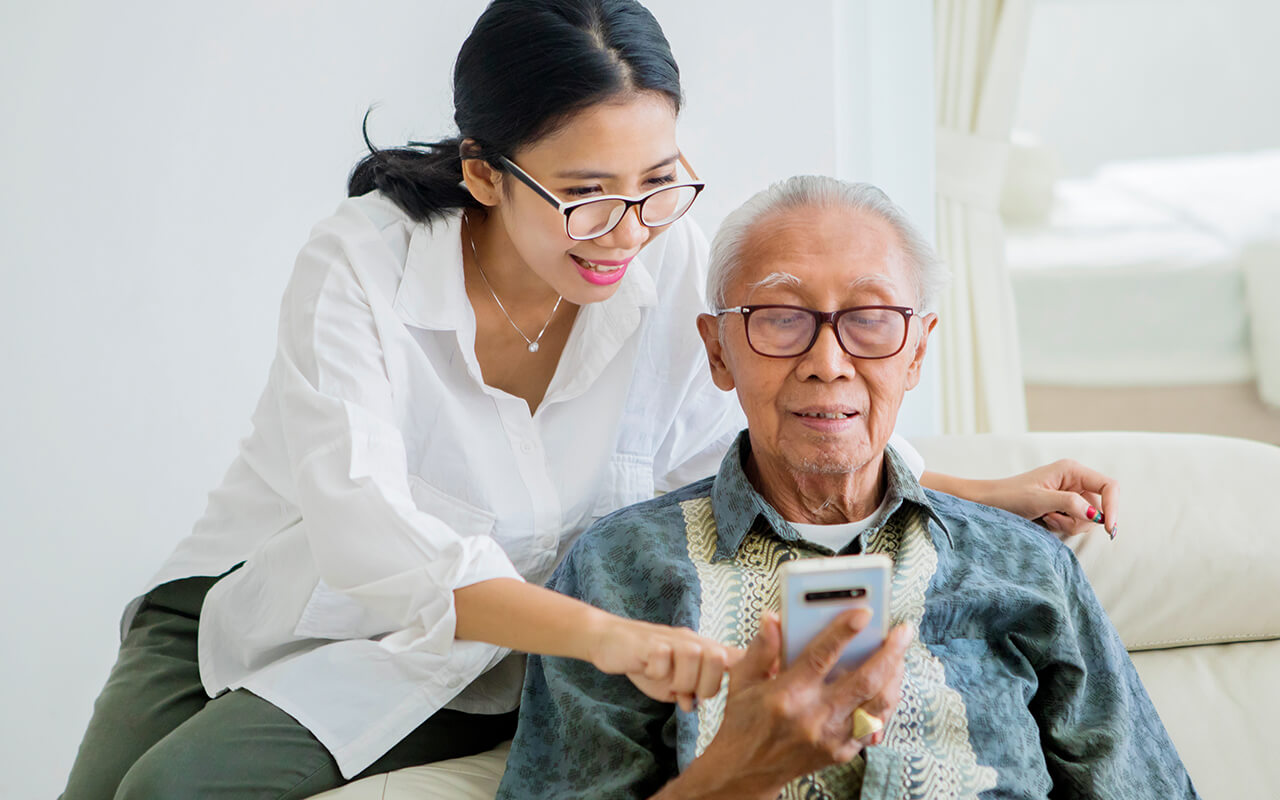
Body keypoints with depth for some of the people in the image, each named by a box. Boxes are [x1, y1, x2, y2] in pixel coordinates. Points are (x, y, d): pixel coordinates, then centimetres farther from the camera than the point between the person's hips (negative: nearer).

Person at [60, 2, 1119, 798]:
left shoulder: (674, 268, -13)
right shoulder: (362, 264, -24)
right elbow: (363, 527, -36)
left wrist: (993, 495, -11)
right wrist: (596, 631, -51)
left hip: (458, 677, 0)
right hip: (258, 608, 0)